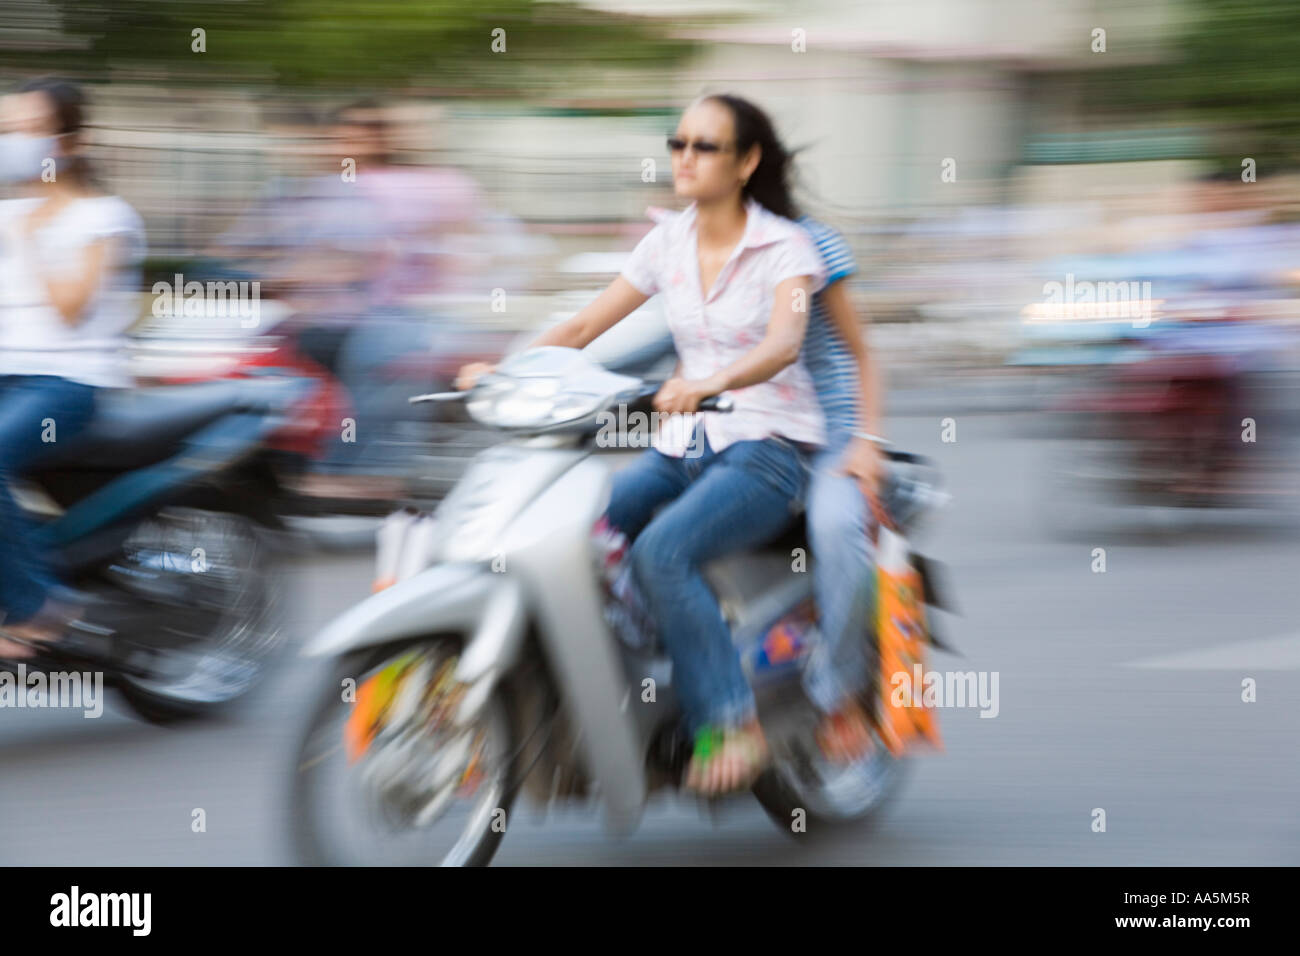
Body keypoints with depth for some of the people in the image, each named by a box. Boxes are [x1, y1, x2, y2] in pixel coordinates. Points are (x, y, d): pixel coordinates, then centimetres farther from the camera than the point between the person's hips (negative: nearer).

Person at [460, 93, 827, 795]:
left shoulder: (784, 245, -7)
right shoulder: (668, 241, 10)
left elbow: (783, 343, -26)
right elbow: (585, 326, 10)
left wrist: (711, 381, -45)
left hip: (767, 450, -6)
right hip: (683, 447, 6)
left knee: (661, 551, -32)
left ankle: (731, 726, -25)